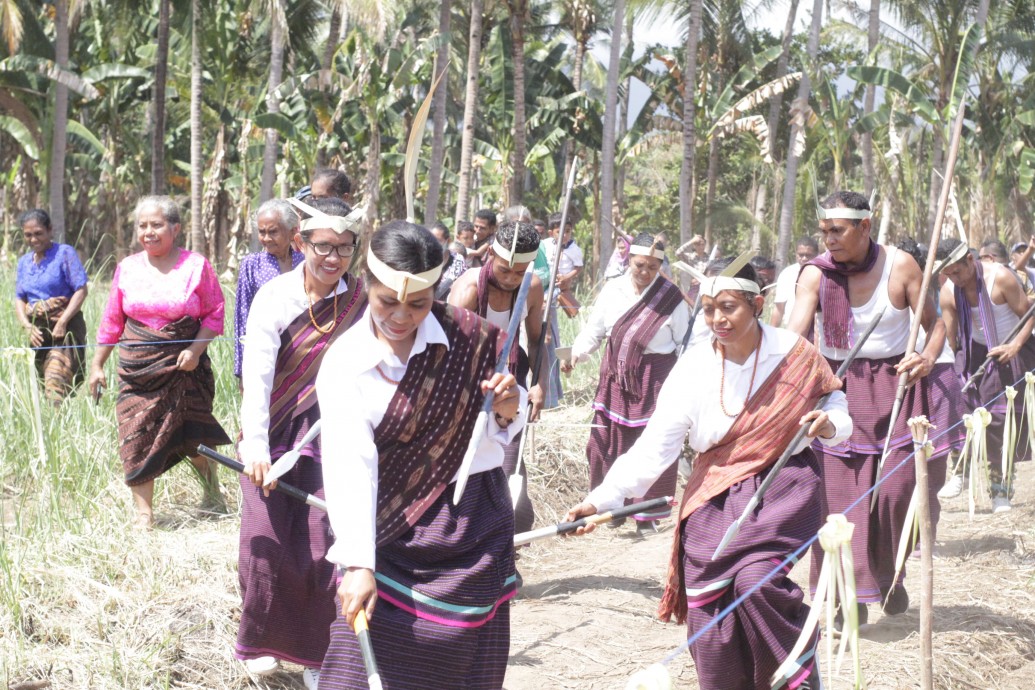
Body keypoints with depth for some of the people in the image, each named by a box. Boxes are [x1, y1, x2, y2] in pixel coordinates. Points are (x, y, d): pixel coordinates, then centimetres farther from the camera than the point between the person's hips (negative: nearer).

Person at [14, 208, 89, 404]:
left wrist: (62, 322, -17)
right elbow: (19, 299, 14)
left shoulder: (65, 253, -3)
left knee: (56, 382, -20)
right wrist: (27, 326, -5)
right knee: (41, 385, 6)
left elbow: (81, 290, -9)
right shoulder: (24, 262, 15)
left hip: (65, 328, -6)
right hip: (38, 330, 6)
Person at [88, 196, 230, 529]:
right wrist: (97, 364, 11)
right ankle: (144, 514, 5)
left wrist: (195, 350, -14)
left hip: (183, 364, -3)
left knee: (194, 437, -1)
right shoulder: (127, 268, 7)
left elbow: (215, 313, -2)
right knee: (137, 438, -2)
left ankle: (213, 489, 28)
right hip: (137, 367, 3)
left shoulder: (196, 265, -3)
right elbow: (112, 320, 12)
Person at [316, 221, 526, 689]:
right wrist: (358, 563, -31)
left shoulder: (471, 338, -5)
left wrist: (508, 410, -17)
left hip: (473, 526, 2)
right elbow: (348, 465, -21)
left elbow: (498, 435, 7)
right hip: (391, 532, -1)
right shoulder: (345, 364, -11)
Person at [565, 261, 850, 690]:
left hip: (782, 489, -2)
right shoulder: (693, 370, -7)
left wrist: (829, 424, -14)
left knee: (757, 577, -26)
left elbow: (834, 401, 10)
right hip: (714, 501, 2)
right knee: (710, 610, -1)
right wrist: (602, 499, -20)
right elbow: (654, 447, -10)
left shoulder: (795, 354, -8)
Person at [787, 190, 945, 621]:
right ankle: (850, 593, 3)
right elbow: (795, 334, -17)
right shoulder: (816, 274, -6)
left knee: (896, 486, -4)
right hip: (836, 387, 0)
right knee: (840, 492, -4)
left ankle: (891, 575, 21)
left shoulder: (899, 266, -6)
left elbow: (935, 323, -2)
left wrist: (928, 356, -22)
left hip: (894, 384, 0)